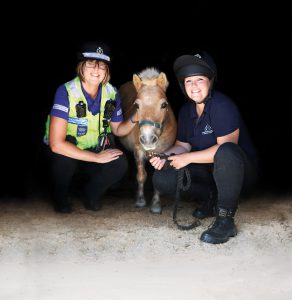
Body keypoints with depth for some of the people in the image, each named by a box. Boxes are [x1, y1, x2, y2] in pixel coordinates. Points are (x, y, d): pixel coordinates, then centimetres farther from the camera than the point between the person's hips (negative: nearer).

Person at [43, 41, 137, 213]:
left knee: (120, 164, -23)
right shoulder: (66, 92, -24)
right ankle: (60, 197, 0)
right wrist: (97, 157, -30)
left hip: (96, 151, 3)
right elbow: (56, 144, -31)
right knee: (64, 159, -35)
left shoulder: (111, 93, -9)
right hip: (65, 153, -3)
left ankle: (92, 193, 8)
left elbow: (118, 130, 7)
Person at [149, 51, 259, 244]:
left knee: (226, 152, -42)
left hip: (242, 172, -6)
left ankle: (225, 220, -27)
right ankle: (212, 197, 7)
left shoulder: (223, 105, -19)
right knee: (162, 179, -10)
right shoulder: (186, 111, 4)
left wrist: (188, 158, -23)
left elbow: (225, 147, -27)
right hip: (207, 172, 7)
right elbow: (183, 145, 7)